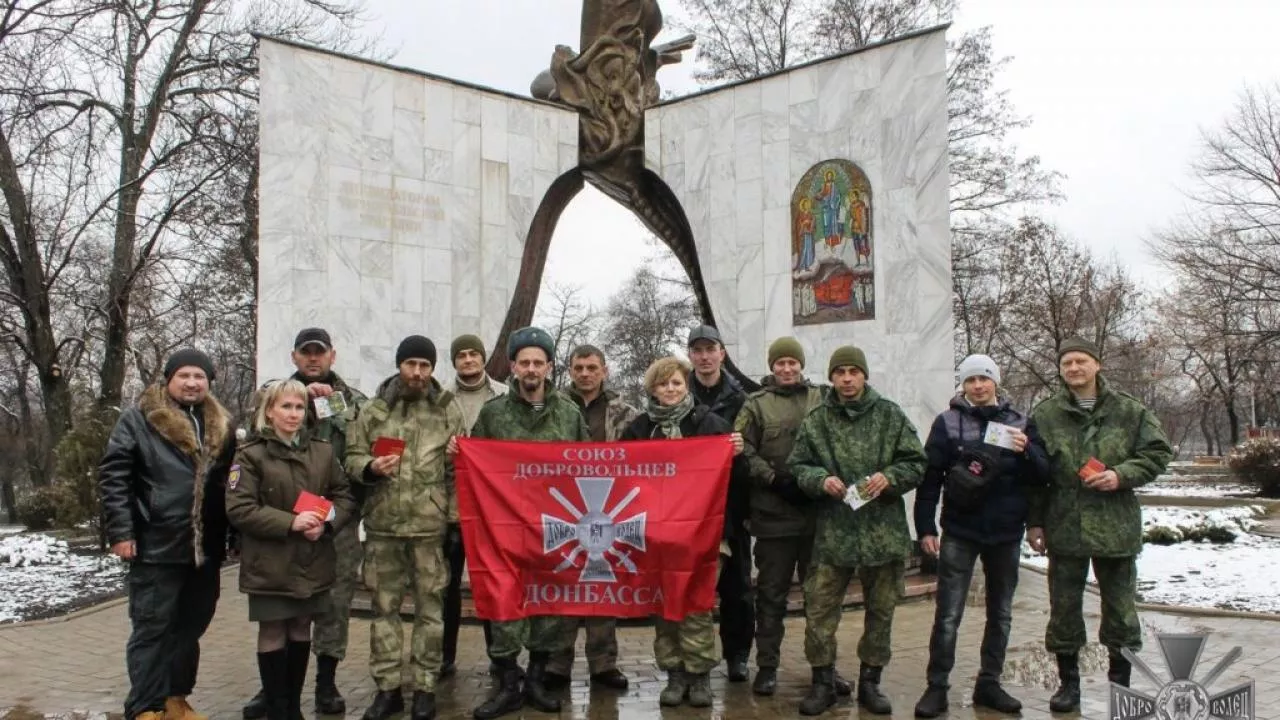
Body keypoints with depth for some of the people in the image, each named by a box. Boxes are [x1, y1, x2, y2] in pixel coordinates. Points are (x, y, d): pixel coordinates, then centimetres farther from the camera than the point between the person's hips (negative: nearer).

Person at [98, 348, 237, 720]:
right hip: (156, 547, -5)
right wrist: (121, 531, -13)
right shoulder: (138, 419, -3)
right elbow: (112, 475, -7)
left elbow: (233, 482, 17)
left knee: (190, 626, 14)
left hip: (205, 548, 5)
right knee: (152, 628, 1)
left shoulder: (222, 427, 12)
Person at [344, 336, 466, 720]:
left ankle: (424, 688, 18)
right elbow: (352, 457, 8)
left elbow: (459, 469, 2)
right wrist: (370, 468, -14)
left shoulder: (448, 409, 2)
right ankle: (387, 688, 21)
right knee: (384, 607, 10)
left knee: (429, 607, 6)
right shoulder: (374, 409, 6)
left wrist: (454, 515, -4)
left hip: (430, 525, -2)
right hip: (382, 524, 2)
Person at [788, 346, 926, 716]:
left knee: (880, 610, 12)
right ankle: (822, 682, 17)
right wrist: (821, 480, -15)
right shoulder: (815, 420, 3)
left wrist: (889, 478, -17)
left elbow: (916, 463, 2)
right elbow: (797, 466, 4)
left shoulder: (890, 415, 2)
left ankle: (870, 681, 28)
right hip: (833, 531, 0)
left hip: (884, 531, 1)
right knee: (819, 609, 1)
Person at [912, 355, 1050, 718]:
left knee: (1000, 614, 12)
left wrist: (1026, 451, -18)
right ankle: (937, 687, 5)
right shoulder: (948, 422, -1)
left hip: (1007, 534, 3)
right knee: (948, 615, -4)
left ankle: (989, 684, 25)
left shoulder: (1020, 423, 6)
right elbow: (930, 477, -3)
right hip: (959, 532, -3)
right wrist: (926, 527, -8)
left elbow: (1042, 474, 2)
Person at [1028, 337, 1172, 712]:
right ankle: (1068, 682, 21)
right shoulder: (1045, 415, 1)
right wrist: (1035, 522, 1)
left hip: (1116, 526, 0)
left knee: (1120, 608, 10)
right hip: (1064, 526, 0)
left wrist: (1121, 475, -14)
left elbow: (1158, 453, 3)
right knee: (1064, 607, 7)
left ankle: (1121, 683, 25)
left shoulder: (1129, 410, 1)